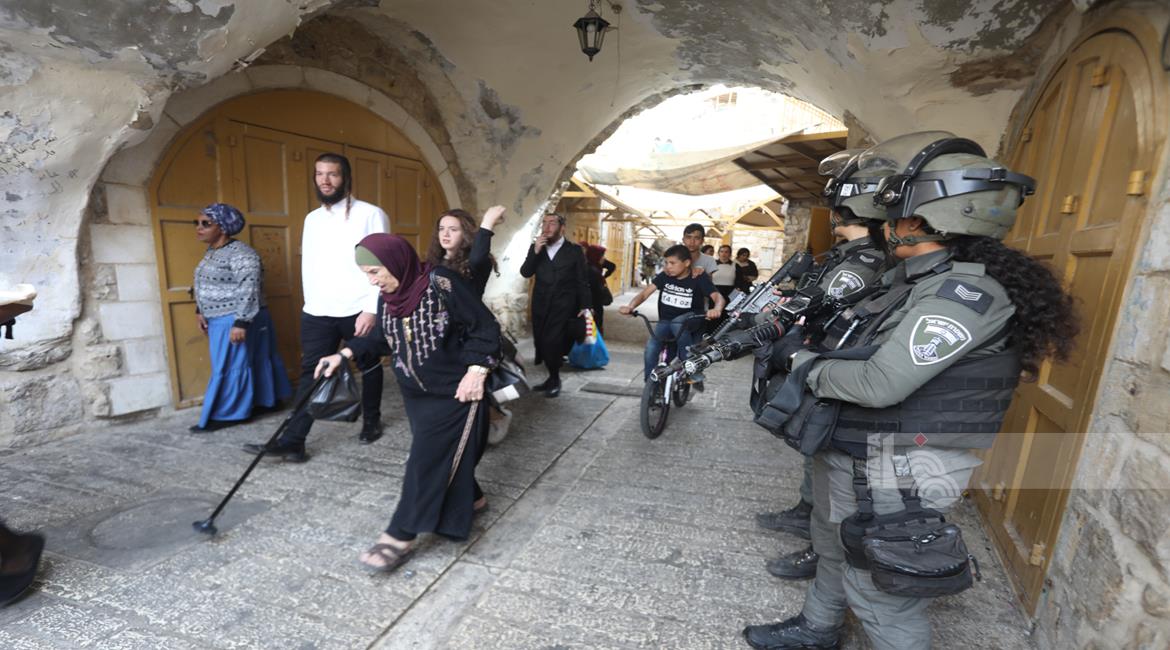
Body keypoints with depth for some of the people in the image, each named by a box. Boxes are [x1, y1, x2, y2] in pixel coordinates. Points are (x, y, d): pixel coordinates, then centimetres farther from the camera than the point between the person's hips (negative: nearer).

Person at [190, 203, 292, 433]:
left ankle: (225, 415, 7)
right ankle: (267, 400, 24)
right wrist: (200, 311, 16)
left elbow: (249, 290, -22)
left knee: (229, 367, -2)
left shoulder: (241, 253, -17)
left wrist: (241, 322, -25)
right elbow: (204, 285, 23)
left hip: (236, 320, -9)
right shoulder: (212, 251, 14)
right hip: (218, 320, 9)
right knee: (254, 362, 14)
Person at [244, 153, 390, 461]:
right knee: (310, 374, 2)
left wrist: (371, 309, -19)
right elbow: (308, 265, 17)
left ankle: (372, 421, 31)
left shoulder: (370, 214, -7)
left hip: (358, 311, -4)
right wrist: (312, 302, 15)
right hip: (317, 313, 5)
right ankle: (292, 442, 4)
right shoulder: (312, 219, 13)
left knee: (369, 368, 12)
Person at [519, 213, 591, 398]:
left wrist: (585, 306, -5)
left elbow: (582, 281, 0)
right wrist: (536, 251, -15)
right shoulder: (535, 247, 9)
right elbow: (525, 273, -2)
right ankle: (553, 377, 26)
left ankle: (554, 379, 9)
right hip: (540, 305, 5)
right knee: (542, 343, 9)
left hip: (563, 306, -4)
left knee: (551, 342, -12)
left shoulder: (574, 250, 0)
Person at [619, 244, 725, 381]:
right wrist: (630, 306, -29)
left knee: (677, 323, -37)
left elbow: (718, 297, -22)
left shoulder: (699, 278, -11)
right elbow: (644, 293, -8)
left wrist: (716, 309, -47)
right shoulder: (664, 276, -2)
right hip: (665, 321, 3)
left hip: (688, 320, -3)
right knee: (651, 348, -22)